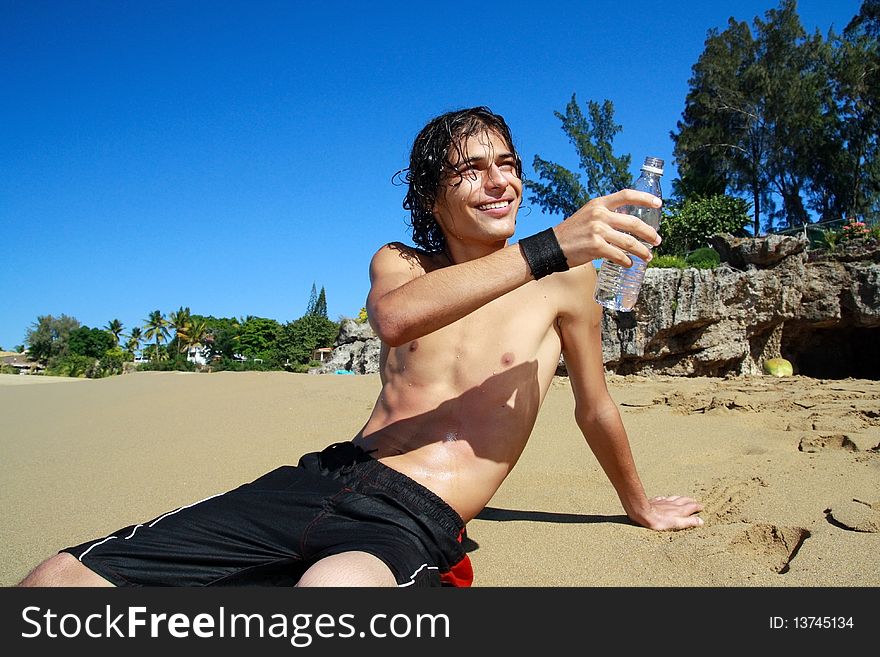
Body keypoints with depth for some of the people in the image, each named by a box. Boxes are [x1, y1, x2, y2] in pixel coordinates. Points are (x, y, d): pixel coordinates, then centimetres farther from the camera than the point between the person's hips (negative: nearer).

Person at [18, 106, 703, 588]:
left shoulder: (564, 279, 4)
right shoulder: (396, 264, 12)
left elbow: (596, 408, 17)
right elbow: (396, 317, -14)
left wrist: (639, 504, 31)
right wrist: (548, 248, -21)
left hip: (418, 520, -4)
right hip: (321, 478, 5)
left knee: (337, 584, -45)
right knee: (56, 578, -7)